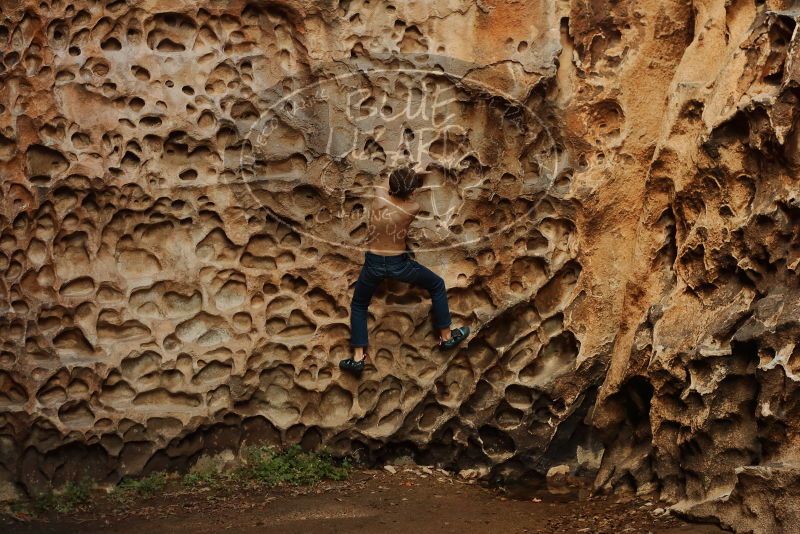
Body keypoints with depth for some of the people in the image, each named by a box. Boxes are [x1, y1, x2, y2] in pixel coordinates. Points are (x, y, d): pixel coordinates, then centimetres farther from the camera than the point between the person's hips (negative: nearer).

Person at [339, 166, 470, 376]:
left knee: (358, 306, 23)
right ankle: (446, 337, 29)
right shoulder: (413, 208, -15)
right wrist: (415, 177, 27)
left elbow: (388, 179, 11)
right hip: (399, 264, -2)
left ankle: (358, 358, 16)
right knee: (437, 285, 22)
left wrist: (412, 174, 25)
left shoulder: (379, 195, -12)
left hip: (373, 263, 2)